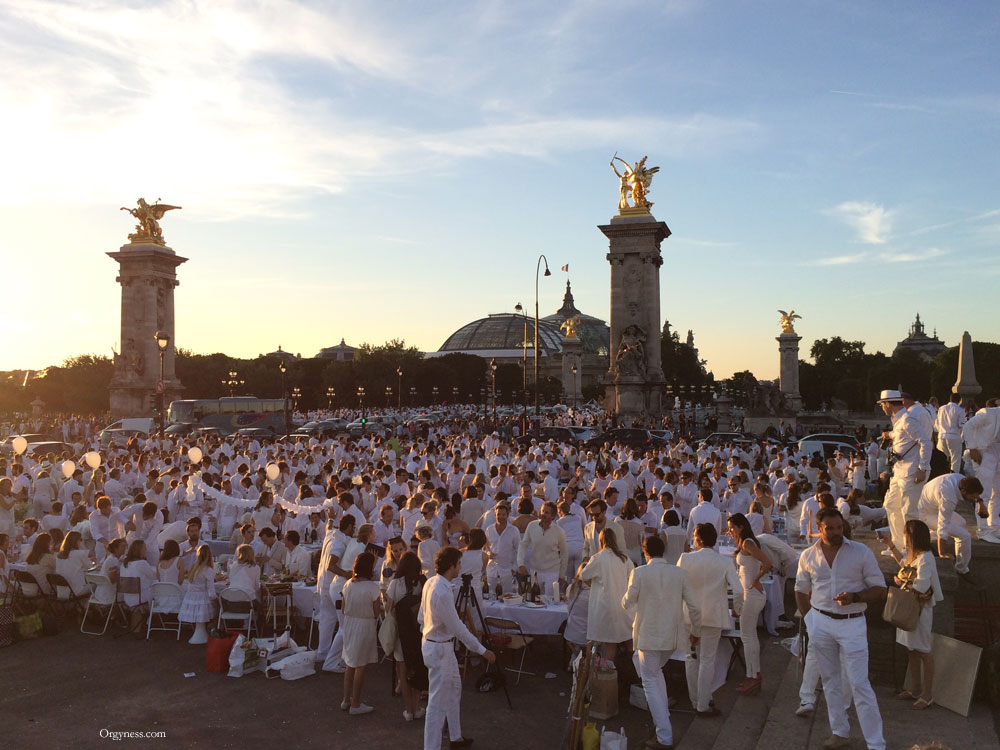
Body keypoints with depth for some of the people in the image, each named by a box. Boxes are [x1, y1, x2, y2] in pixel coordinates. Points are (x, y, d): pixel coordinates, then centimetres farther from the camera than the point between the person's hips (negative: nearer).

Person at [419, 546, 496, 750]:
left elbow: (422, 616, 11)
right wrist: (482, 650, -17)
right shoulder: (443, 592, -28)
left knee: (454, 687, 23)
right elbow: (457, 628, -24)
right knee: (438, 701, -1)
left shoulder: (431, 582, 0)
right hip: (439, 649, -10)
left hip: (431, 641, 10)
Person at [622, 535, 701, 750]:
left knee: (650, 682, 4)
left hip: (649, 636, -5)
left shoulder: (639, 573, -12)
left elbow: (627, 604, -3)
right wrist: (696, 631, 16)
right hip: (673, 636, 5)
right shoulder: (679, 573, -2)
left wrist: (627, 593, 18)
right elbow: (693, 606, 1)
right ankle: (662, 713, 28)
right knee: (655, 670, 29)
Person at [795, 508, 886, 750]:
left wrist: (854, 597, -19)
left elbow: (880, 590, -3)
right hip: (821, 623, 3)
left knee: (860, 684, -5)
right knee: (830, 681, 13)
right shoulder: (808, 556, 1)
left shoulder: (861, 552, -6)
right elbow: (801, 591, 14)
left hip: (852, 623, -3)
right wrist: (809, 620, 7)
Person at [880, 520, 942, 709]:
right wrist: (891, 546, 29)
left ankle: (927, 695, 11)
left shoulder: (925, 558, -22)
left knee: (923, 651, 1)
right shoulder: (914, 555, 7)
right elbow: (903, 562, 31)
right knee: (912, 650, 16)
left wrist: (900, 582, -14)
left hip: (920, 610, -9)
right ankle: (915, 689, 27)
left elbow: (921, 587, -29)